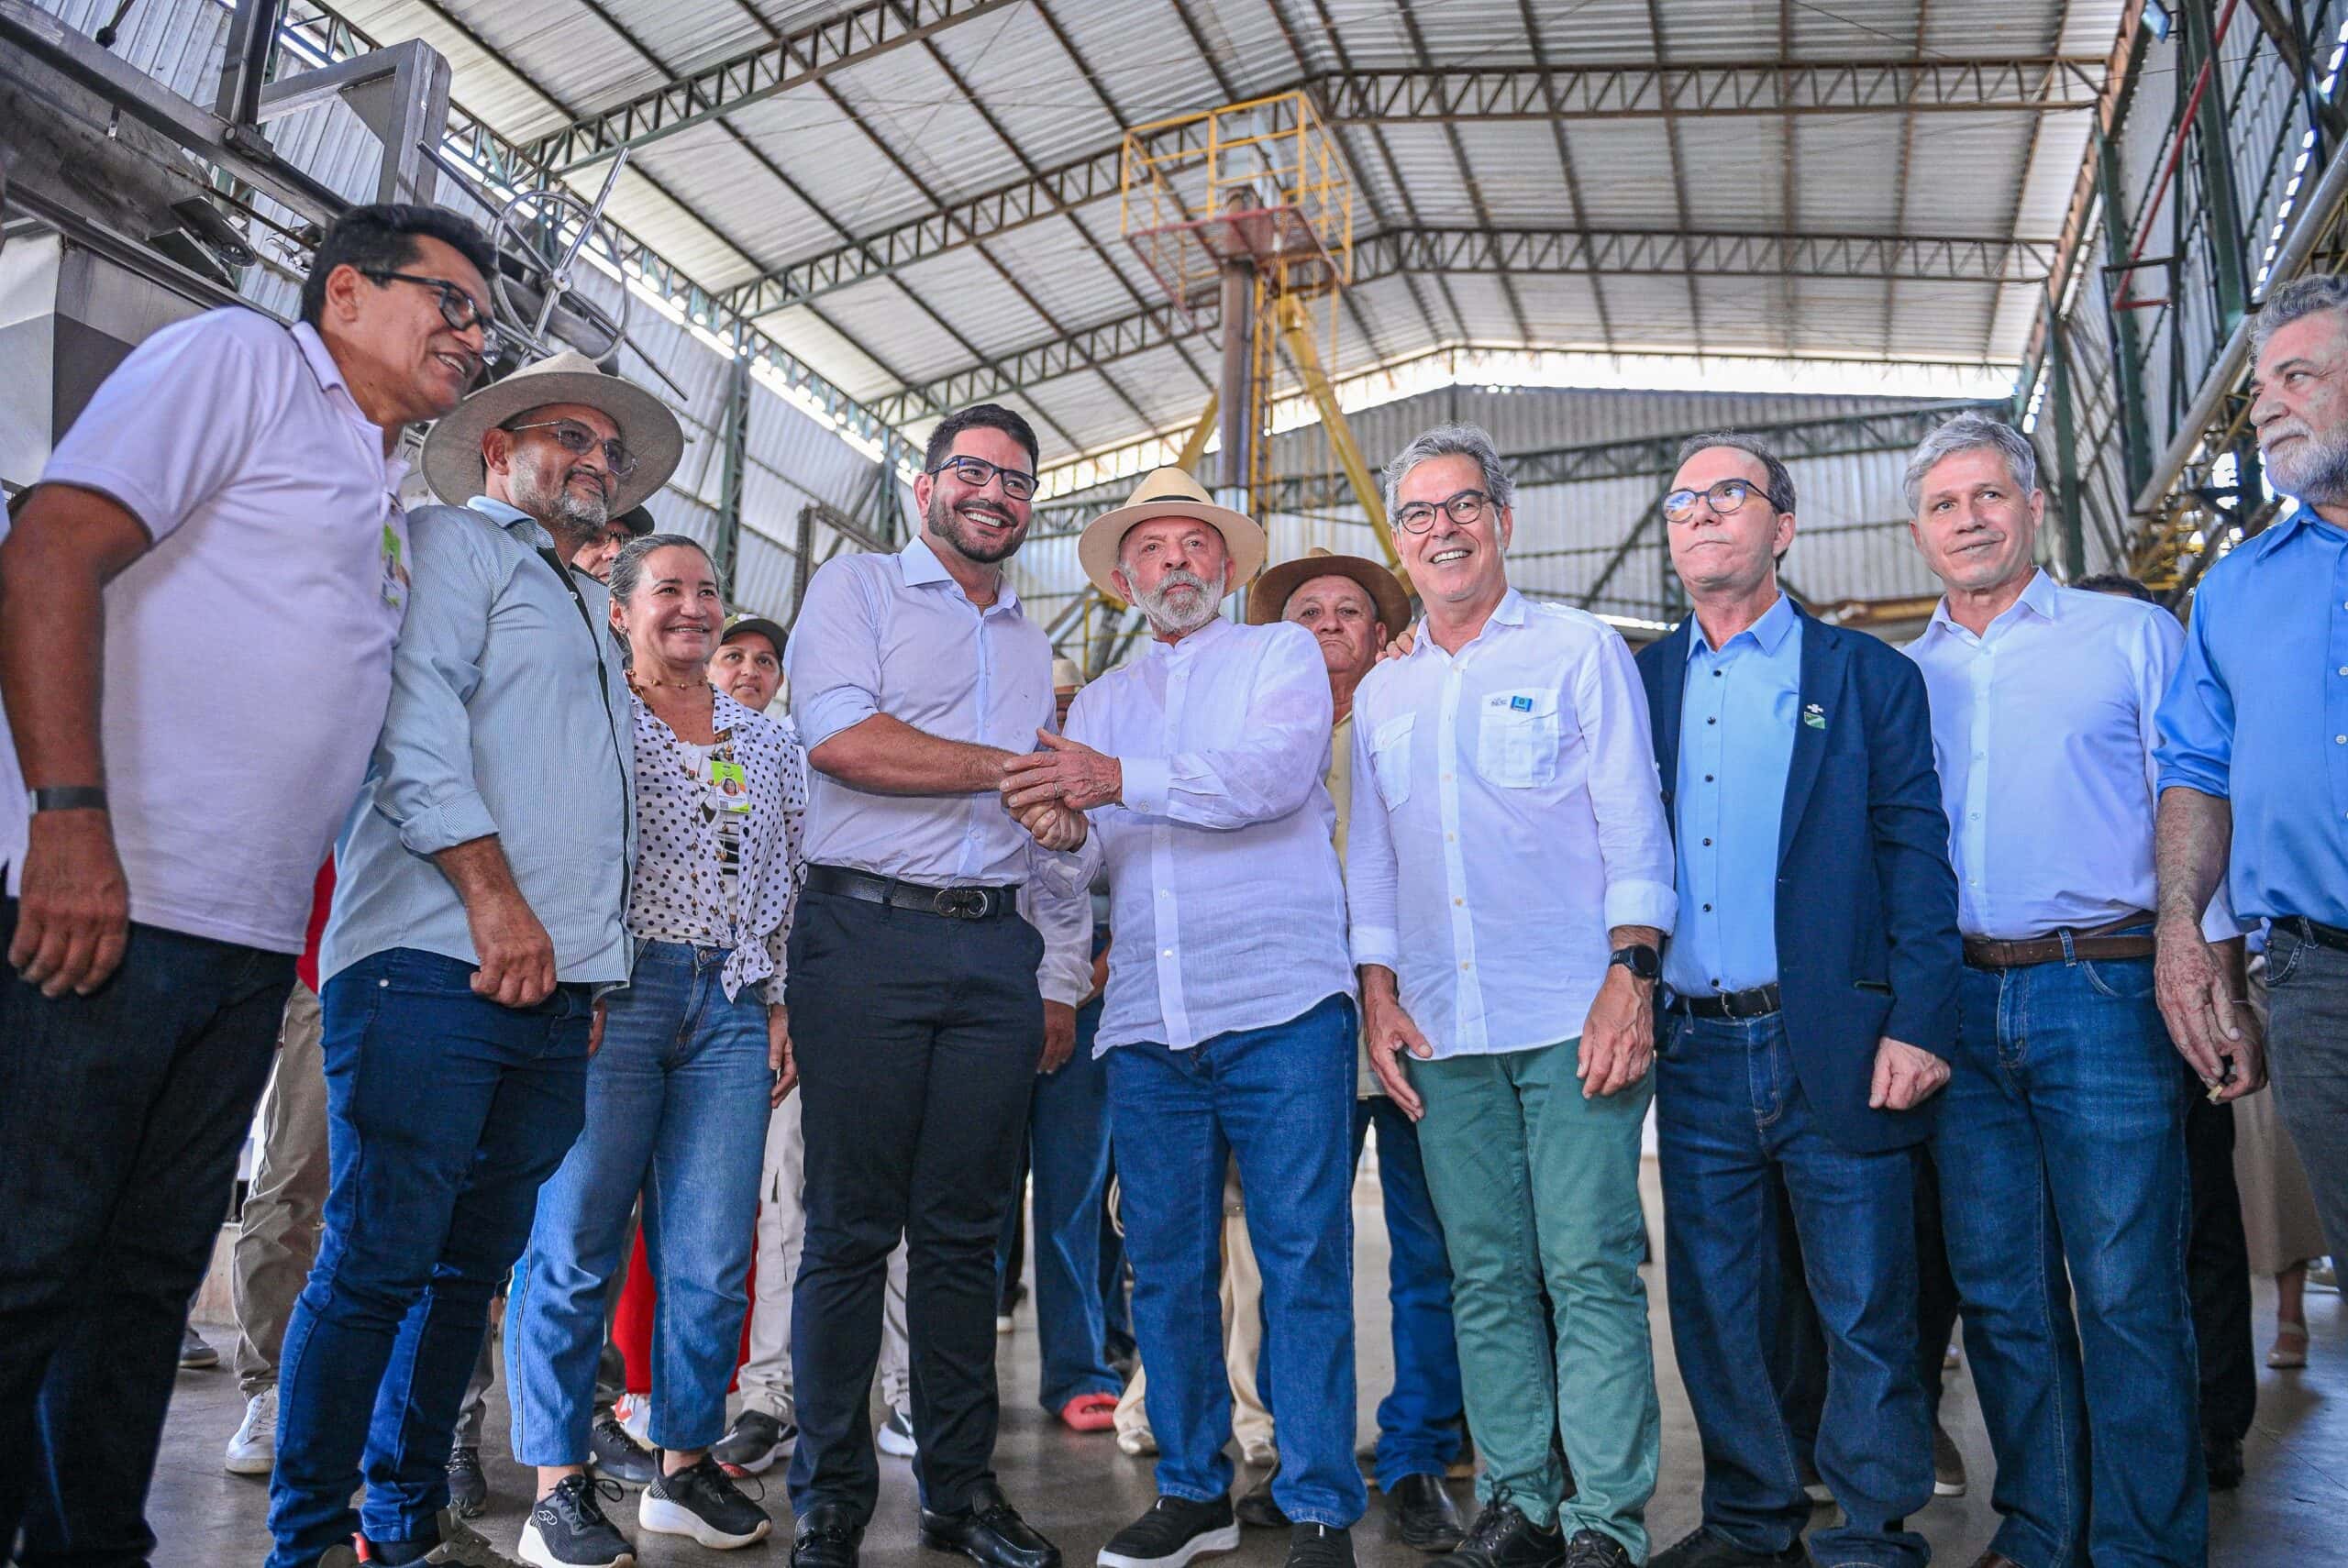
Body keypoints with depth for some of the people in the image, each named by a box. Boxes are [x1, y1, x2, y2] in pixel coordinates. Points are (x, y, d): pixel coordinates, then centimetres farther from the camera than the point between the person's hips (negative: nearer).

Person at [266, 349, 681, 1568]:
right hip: (436, 966, -8)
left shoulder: (589, 613, 28)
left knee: (472, 1265, 11)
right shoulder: (455, 543, 5)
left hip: (554, 986, 8)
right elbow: (416, 712, -12)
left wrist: (592, 977, 20)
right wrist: (494, 895, -19)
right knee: (380, 1261, -6)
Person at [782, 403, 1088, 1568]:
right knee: (851, 1228, 0)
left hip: (995, 948, 5)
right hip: (867, 934, -4)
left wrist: (1061, 979, 15)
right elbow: (838, 738, -12)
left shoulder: (1030, 645, 22)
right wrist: (1007, 766, -6)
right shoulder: (856, 588, 7)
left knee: (964, 1230, 8)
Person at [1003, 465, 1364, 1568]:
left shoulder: (1281, 654, 8)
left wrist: (1121, 779, -22)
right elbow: (1088, 861, 12)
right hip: (1148, 1020, 4)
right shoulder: (1100, 701, 20)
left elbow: (1275, 772, -12)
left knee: (1304, 1260, -1)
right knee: (1165, 1263, 9)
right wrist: (1063, 831, -12)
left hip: (1281, 1006, -4)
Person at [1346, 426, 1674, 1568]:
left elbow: (1633, 824, -1)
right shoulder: (1380, 694, 17)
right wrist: (1380, 995, 8)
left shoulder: (1578, 649, 5)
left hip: (1573, 1016, -4)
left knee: (1590, 1271, -4)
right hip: (1442, 1032, 4)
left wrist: (1630, 978, -11)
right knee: (1486, 1277, 8)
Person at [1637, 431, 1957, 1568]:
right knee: (1714, 1310, 11)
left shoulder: (1866, 675, 5)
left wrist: (1918, 1024, -10)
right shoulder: (1639, 683, 12)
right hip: (1694, 1052, 3)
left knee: (1864, 1309, 5)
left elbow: (1915, 854, -1)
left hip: (1833, 1046, -2)